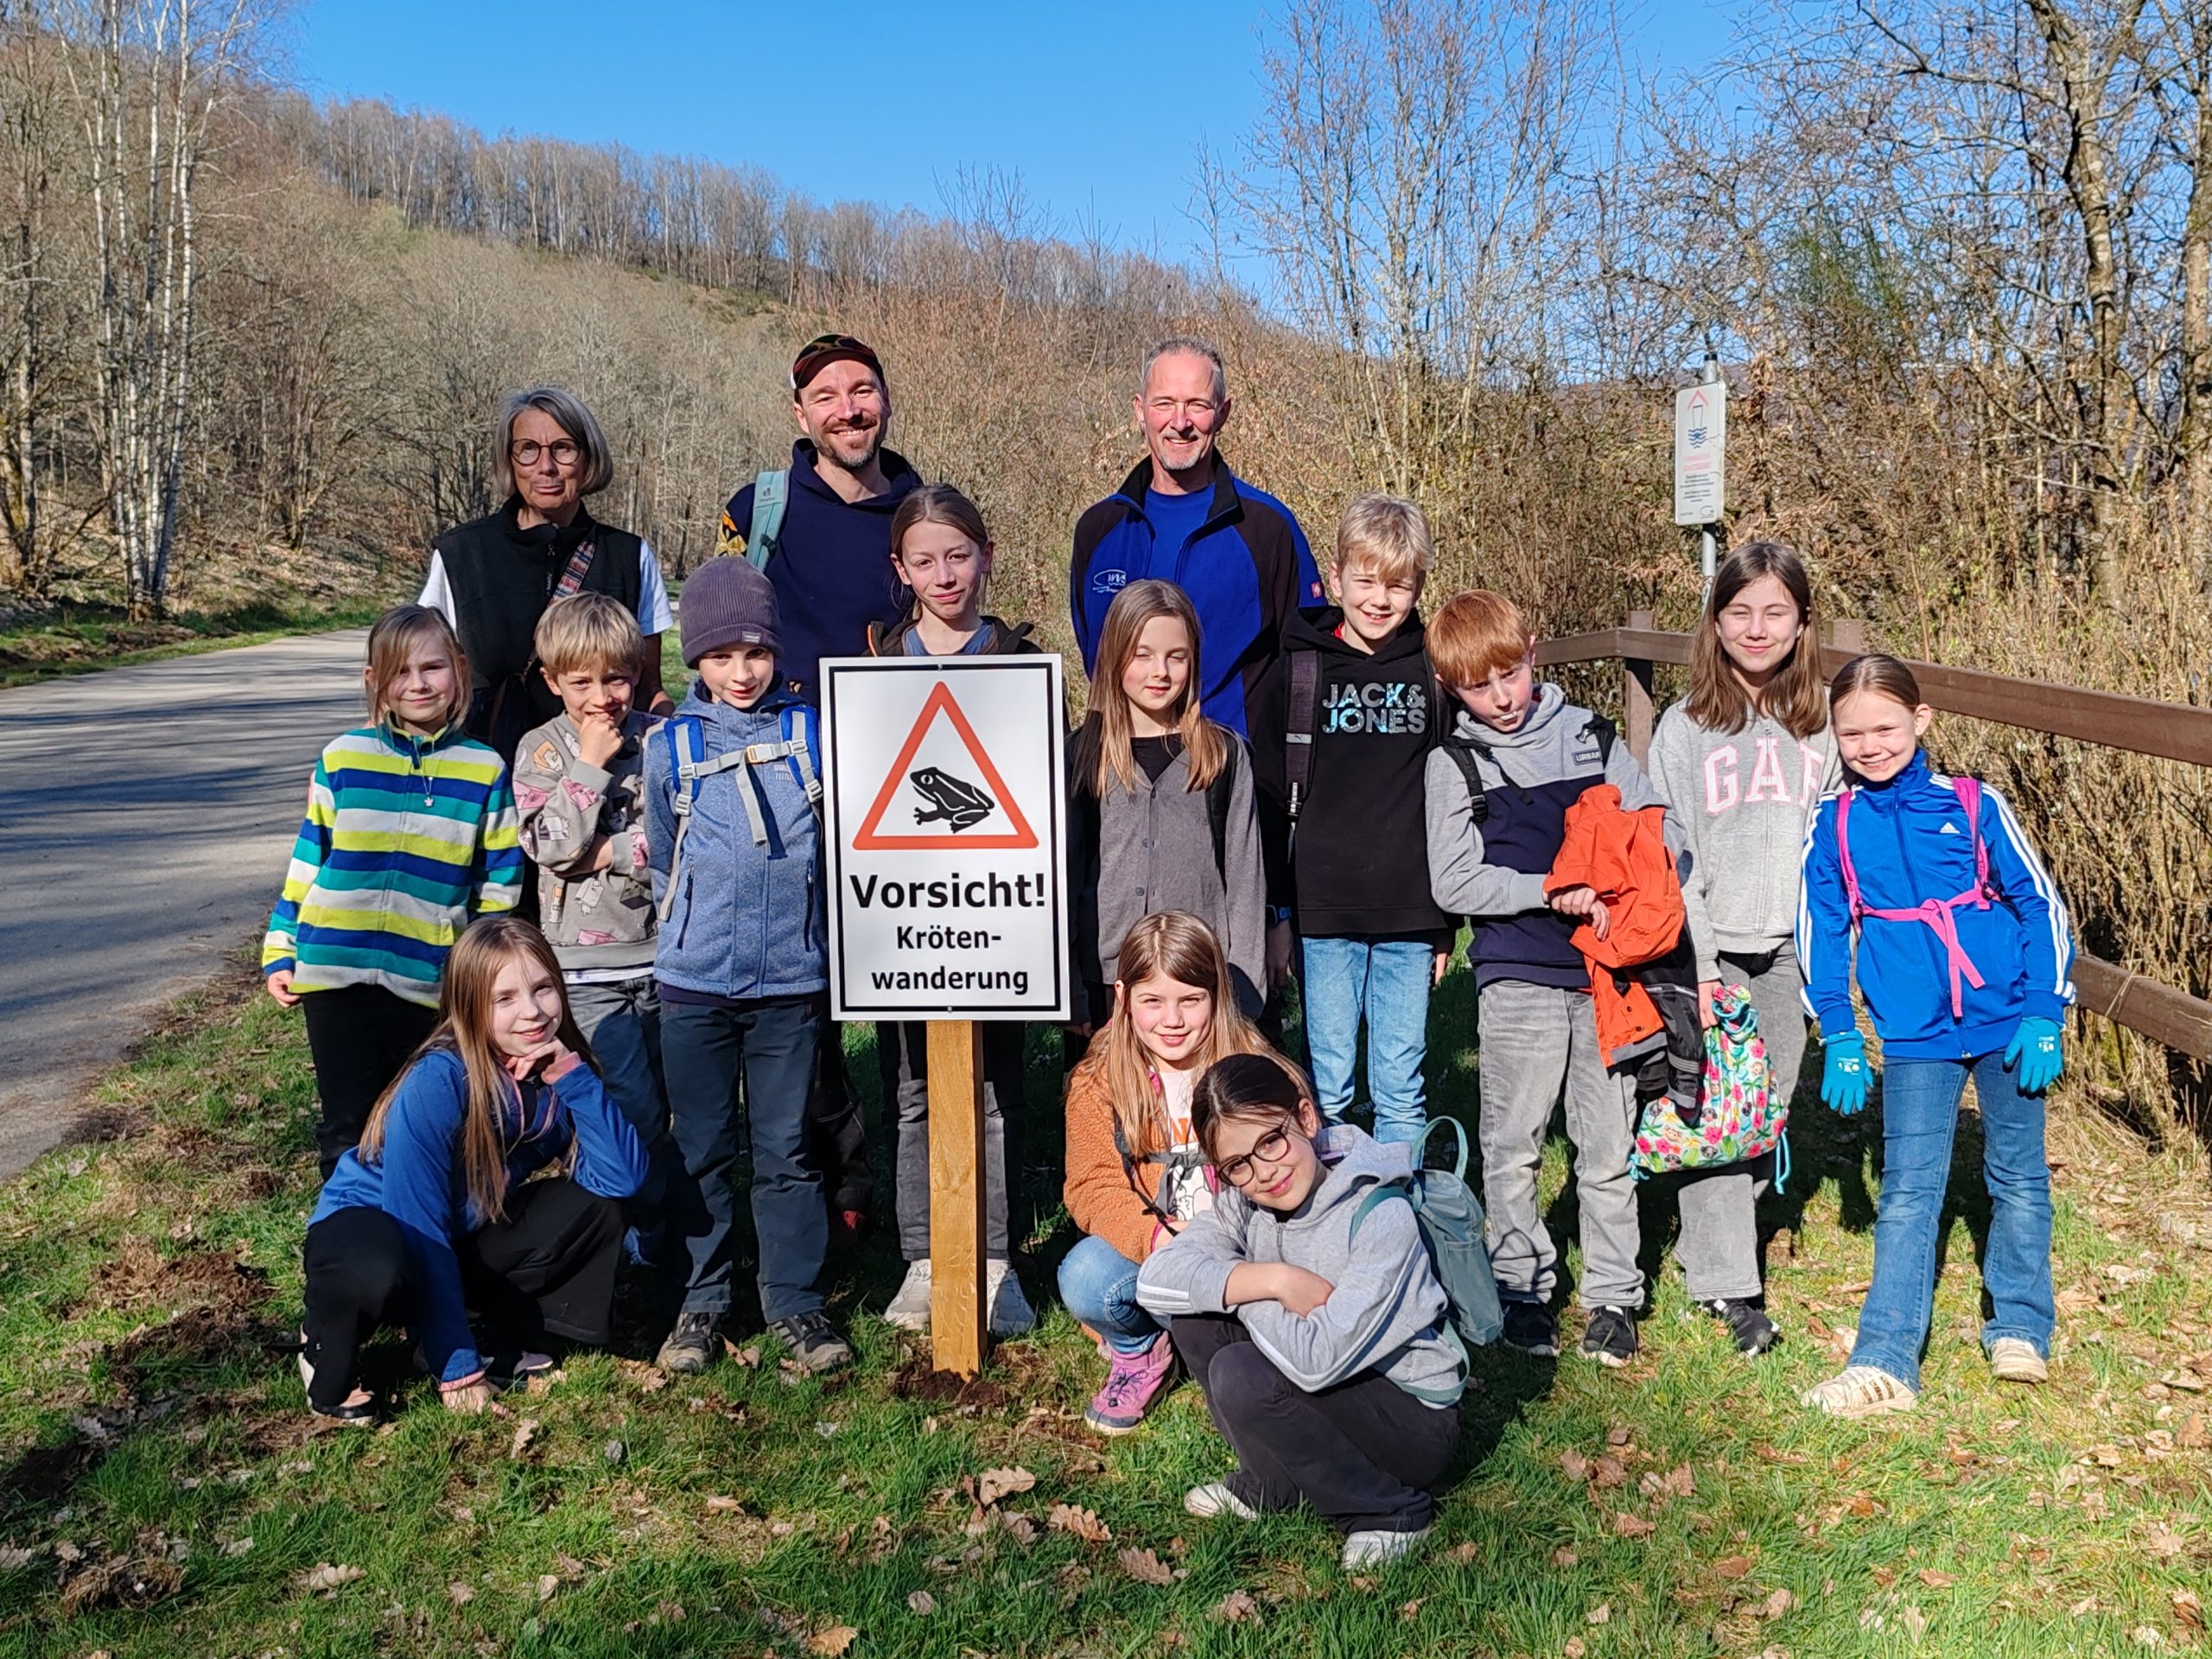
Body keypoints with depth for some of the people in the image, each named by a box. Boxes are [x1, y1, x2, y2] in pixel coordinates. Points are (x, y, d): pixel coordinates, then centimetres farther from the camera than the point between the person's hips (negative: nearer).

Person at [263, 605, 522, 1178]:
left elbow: (498, 885, 5)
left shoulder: (484, 771, 0)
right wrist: (279, 952, 6)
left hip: (429, 981, 0)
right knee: (348, 1128, 10)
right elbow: (306, 861, 7)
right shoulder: (342, 759, 0)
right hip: (335, 976, 0)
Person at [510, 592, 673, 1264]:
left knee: (666, 1102, 10)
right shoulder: (541, 749, 1)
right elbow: (554, 846, -12)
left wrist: (613, 852, -12)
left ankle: (651, 1231, 26)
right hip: (587, 962, -2)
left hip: (663, 949, 2)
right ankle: (639, 1237, 10)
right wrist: (590, 764, -13)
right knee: (637, 1107, -7)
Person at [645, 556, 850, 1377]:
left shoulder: (810, 731, 1)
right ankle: (700, 1303, 22)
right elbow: (661, 863, 14)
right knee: (701, 1150, 9)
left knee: (786, 1149, 6)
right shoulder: (671, 745, 2)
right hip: (695, 983, 1)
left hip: (791, 980, 0)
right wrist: (686, 933, 13)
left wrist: (819, 937, 7)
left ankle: (796, 1301, 18)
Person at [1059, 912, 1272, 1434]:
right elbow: (1094, 1187, -6)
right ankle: (1138, 1353, 6)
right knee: (1084, 1278, -29)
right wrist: (1156, 1239, -26)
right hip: (1141, 1248, 1)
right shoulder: (1098, 1082, -3)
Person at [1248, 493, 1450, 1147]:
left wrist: (1445, 918, 8)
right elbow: (1267, 799, 2)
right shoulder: (1296, 672, 1)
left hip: (1409, 917, 1)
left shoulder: (1431, 675, 5)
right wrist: (1272, 914, -2)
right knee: (1327, 1085, 6)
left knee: (1402, 1087, 8)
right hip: (1322, 912, -1)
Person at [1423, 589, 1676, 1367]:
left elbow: (1662, 830, 10)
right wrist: (1552, 891, -16)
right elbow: (1453, 883, -6)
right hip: (1519, 975, -2)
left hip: (1609, 968, 2)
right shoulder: (1454, 764, 0)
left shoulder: (1591, 736, 7)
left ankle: (1613, 1295, 20)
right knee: (1513, 1144, 5)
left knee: (1609, 1143, 8)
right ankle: (1522, 1287, 20)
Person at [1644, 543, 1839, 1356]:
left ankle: (1706, 1245, 27)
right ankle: (1726, 1281, 5)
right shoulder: (1686, 726, -3)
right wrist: (1692, 969, -11)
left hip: (1792, 951, 3)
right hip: (1713, 948, -3)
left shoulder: (1820, 724, 6)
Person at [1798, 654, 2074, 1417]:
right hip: (1915, 1038, 0)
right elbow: (1821, 932, 4)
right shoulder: (1832, 825, -3)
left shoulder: (1973, 805, -6)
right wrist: (1839, 1039, 1)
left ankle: (2020, 1331, 28)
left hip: (2008, 1024, 0)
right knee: (1907, 1194, -1)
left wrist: (2043, 1017, -5)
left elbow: (2040, 905, -1)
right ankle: (1884, 1363, -2)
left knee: (2019, 1179, 12)